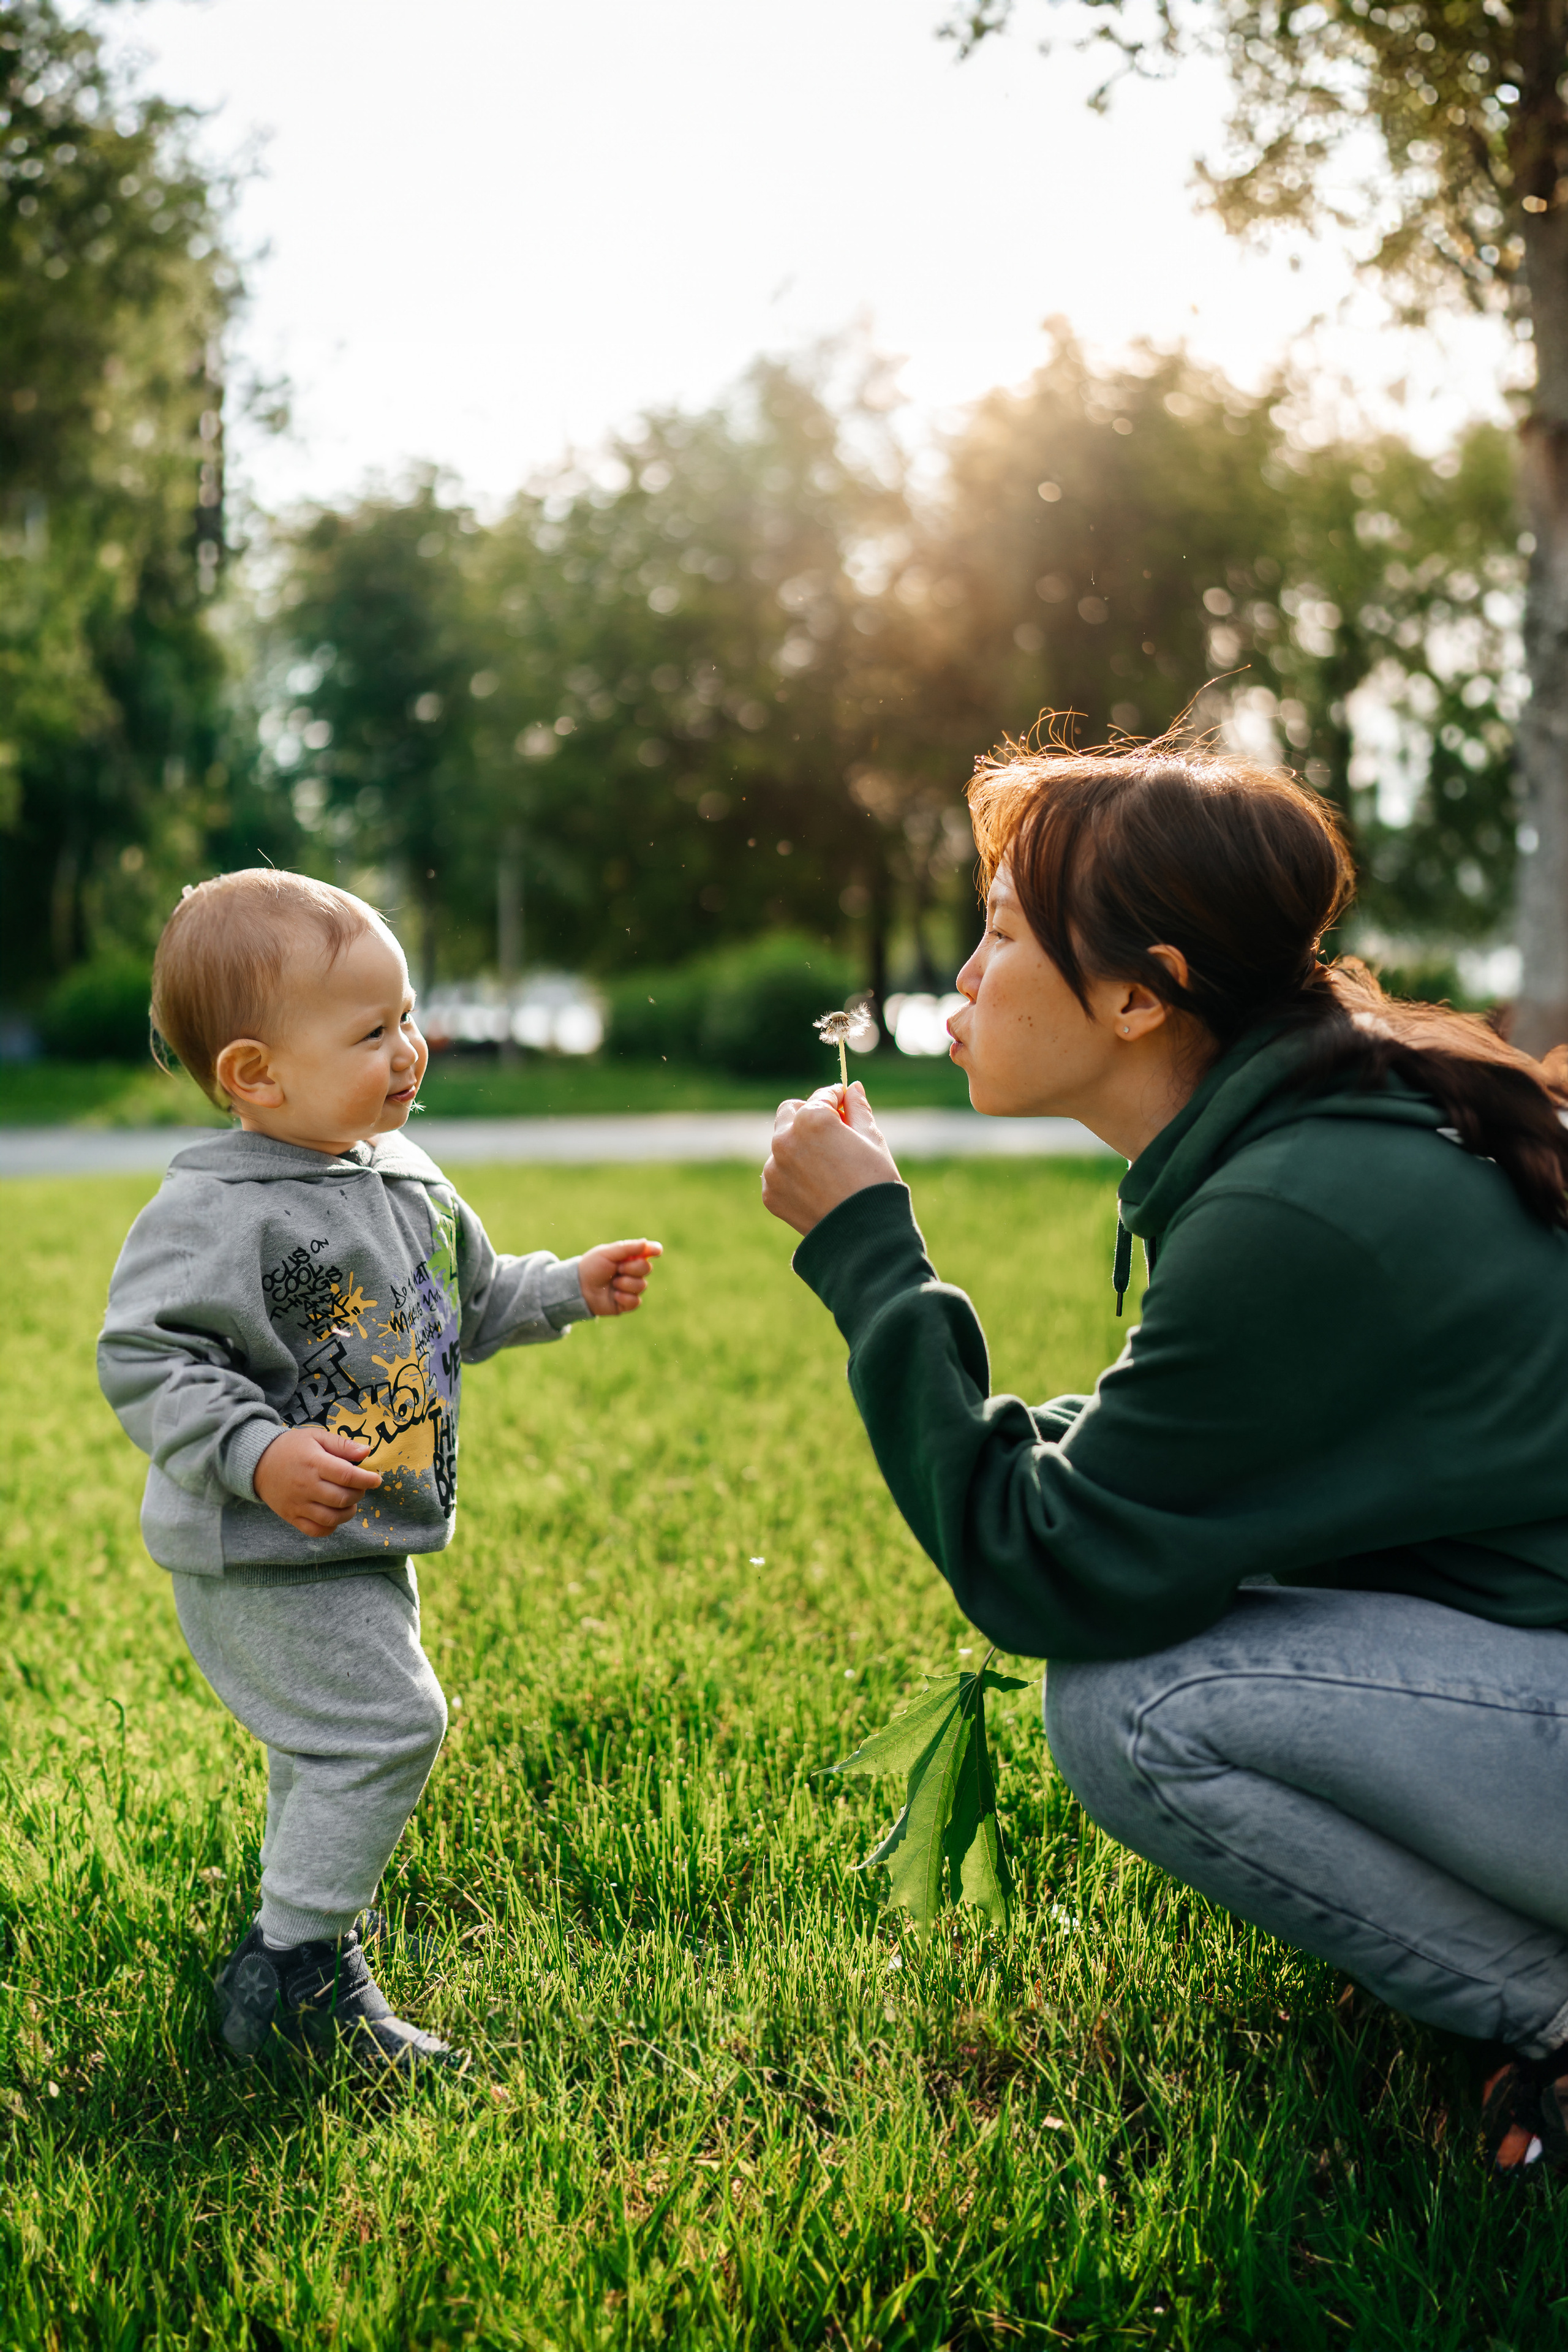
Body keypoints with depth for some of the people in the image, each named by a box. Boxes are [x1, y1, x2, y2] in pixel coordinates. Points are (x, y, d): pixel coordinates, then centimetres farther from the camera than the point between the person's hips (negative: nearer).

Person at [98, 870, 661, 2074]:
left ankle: (305, 1925, 42)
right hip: (266, 1550, -9)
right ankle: (296, 1964, -2)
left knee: (335, 1742, 22)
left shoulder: (408, 1177, 6)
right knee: (384, 1722, -14)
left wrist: (569, 1287, 11)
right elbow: (147, 1358, -24)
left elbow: (469, 1303, 22)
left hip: (366, 1542, 9)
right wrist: (258, 1455, -34)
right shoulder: (216, 1210, -22)